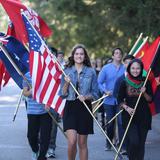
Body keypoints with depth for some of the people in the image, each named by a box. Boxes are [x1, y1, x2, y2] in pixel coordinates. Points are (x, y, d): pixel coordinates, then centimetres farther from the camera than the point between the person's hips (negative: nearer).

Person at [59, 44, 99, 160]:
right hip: (71, 108, 0)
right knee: (72, 141, -14)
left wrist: (86, 97, -14)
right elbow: (62, 94, 5)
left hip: (85, 108, 0)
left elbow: (95, 94, 4)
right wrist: (66, 83, -11)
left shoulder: (91, 72, 3)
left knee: (82, 143, 5)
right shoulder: (67, 71, 5)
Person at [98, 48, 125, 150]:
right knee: (110, 123, 7)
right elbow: (99, 82, 4)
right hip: (109, 100, 1)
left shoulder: (125, 69, 0)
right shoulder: (106, 68, 3)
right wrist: (105, 91, -10)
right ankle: (109, 144, 23)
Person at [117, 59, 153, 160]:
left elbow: (150, 100, 6)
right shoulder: (124, 83, -1)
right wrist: (127, 108, -13)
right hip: (129, 116, -2)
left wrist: (144, 93, -13)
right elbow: (120, 100, 4)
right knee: (133, 141, -15)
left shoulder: (146, 82, 3)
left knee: (141, 143, 3)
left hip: (143, 116, 2)